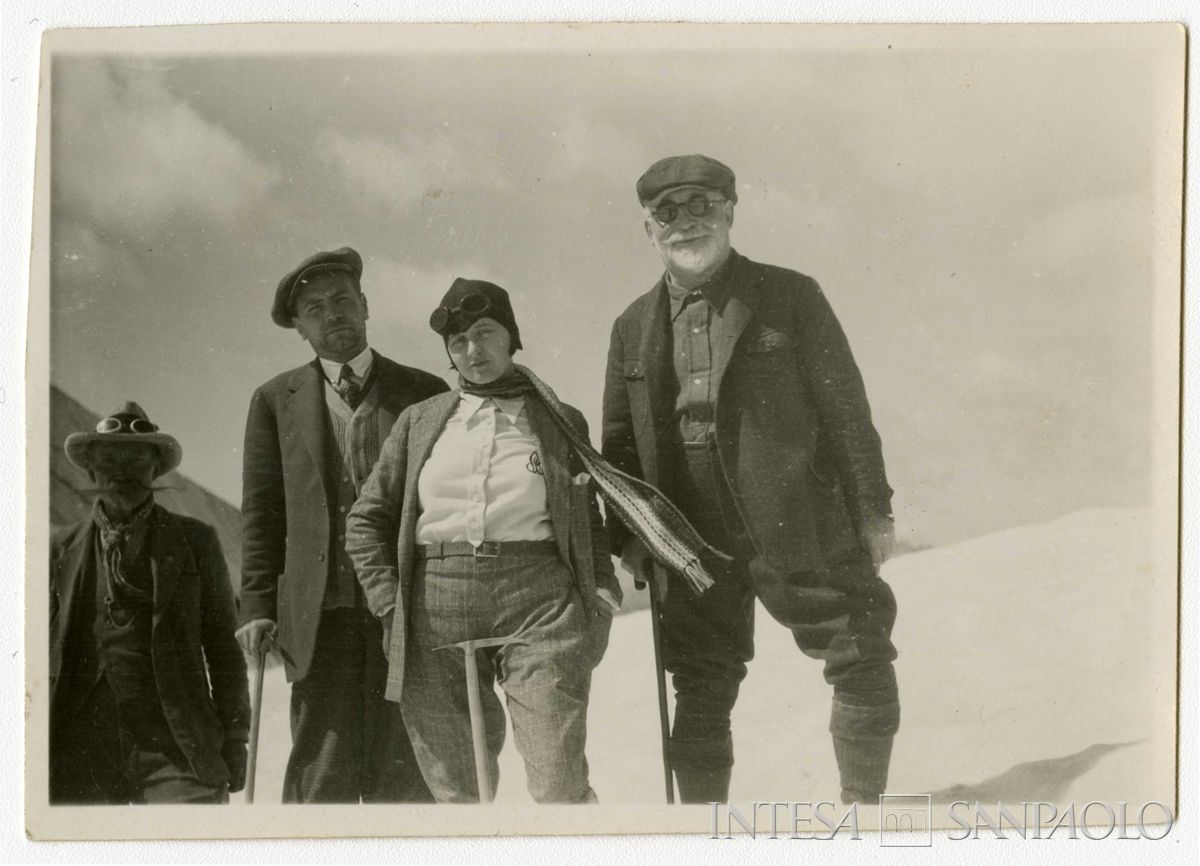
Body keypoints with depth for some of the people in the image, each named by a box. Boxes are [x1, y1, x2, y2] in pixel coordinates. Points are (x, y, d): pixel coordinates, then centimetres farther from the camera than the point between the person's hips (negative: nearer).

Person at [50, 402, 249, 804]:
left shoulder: (196, 540, 11)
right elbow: (42, 651, 13)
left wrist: (234, 735, 5)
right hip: (83, 752, 1)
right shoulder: (61, 549, 13)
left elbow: (223, 645, 10)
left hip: (175, 748, -1)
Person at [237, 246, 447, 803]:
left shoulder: (427, 396, 10)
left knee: (404, 775, -1)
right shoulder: (276, 401, 13)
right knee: (322, 773, -4)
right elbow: (261, 513, 11)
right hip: (322, 614, 0)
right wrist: (257, 607, 2)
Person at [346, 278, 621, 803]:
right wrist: (388, 599, 4)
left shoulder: (561, 421, 13)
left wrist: (601, 593, 2)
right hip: (435, 612, 2)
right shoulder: (419, 422, 15)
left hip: (541, 604, -2)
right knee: (456, 790, 5)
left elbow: (590, 523, 17)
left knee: (560, 789, -11)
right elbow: (367, 519, 17)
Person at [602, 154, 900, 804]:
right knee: (701, 695, 9)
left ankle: (863, 807, 18)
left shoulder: (790, 297, 1)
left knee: (863, 664, 1)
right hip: (694, 546, 3)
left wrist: (873, 511, -3)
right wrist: (628, 533, 5)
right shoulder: (633, 329, 11)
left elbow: (845, 408, -1)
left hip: (799, 528, -2)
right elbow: (619, 442, 15)